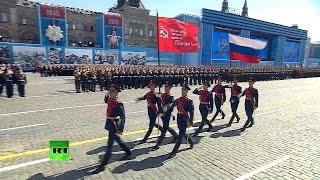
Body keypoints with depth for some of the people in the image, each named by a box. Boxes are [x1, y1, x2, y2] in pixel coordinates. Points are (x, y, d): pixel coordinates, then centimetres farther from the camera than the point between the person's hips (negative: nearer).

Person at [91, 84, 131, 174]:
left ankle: (102, 165, 12)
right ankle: (128, 152, 45)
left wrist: (120, 130, -34)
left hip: (114, 125, -9)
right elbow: (106, 100, 28)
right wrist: (107, 94, 8)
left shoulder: (118, 104, -23)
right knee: (118, 140, 25)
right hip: (109, 124, 9)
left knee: (109, 145, 0)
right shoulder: (110, 100, 0)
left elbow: (123, 117, -28)